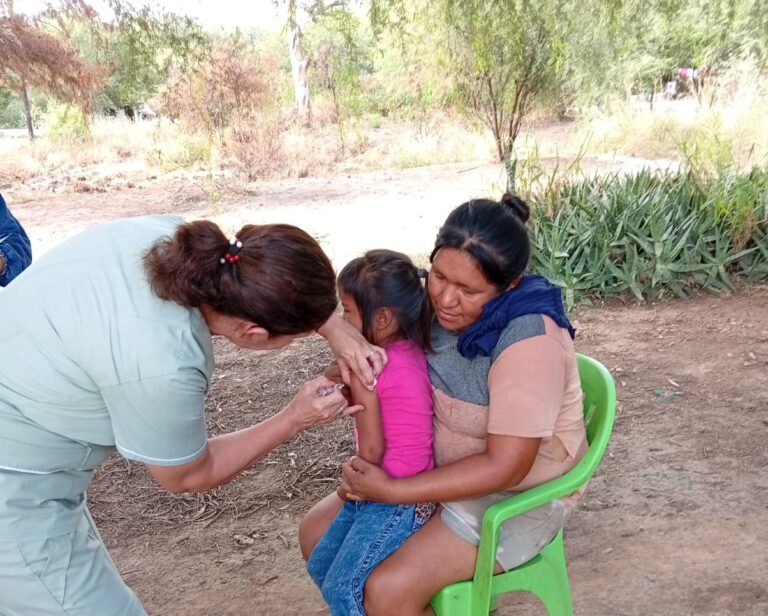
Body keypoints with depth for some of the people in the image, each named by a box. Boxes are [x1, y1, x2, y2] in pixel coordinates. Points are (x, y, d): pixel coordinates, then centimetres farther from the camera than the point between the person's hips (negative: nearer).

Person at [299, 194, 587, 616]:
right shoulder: (438, 303, -11)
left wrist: (391, 492, -25)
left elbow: (505, 467, -27)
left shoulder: (529, 340, -30)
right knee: (319, 532, 4)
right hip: (444, 468, 7)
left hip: (518, 497, -7)